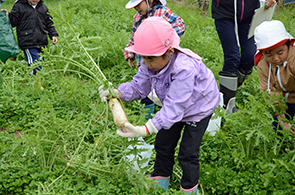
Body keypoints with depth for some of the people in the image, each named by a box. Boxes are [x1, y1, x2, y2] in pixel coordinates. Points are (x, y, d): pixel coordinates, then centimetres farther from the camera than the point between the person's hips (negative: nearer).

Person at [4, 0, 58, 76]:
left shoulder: (43, 8, 15)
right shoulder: (19, 6, 2)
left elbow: (49, 23, 21)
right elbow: (13, 22, 1)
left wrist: (53, 35, 9)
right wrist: (8, 16, -19)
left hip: (42, 43, 5)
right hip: (28, 43, -5)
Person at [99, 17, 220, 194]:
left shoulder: (184, 68, -45)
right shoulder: (150, 64, -22)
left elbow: (174, 107, -45)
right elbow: (138, 87, -12)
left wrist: (145, 130, -53)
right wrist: (117, 93, -35)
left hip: (199, 107, -7)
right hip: (175, 105, 7)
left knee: (188, 153, -2)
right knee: (163, 145, 15)